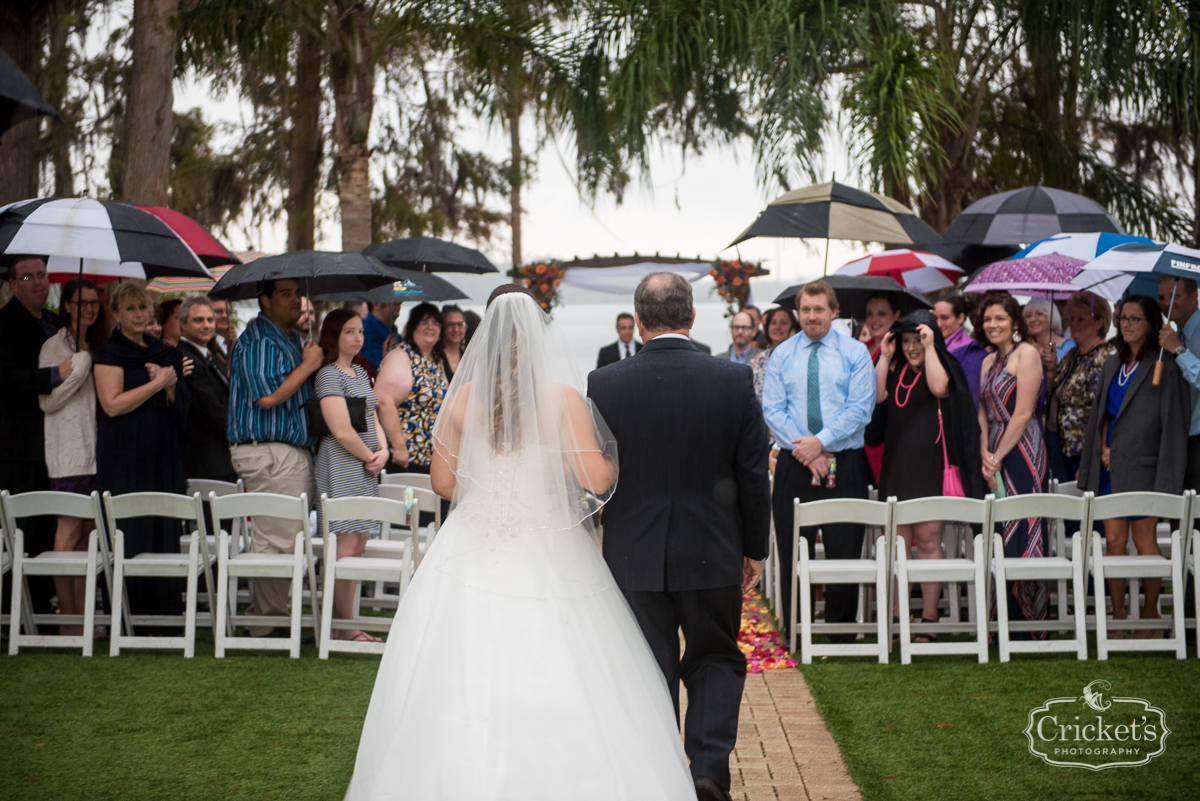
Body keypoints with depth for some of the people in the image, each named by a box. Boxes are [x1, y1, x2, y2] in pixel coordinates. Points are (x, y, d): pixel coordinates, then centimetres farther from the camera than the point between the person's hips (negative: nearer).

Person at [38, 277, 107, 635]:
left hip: (96, 448, 7)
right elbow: (47, 400, -12)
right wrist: (81, 361, -16)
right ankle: (67, 618, -2)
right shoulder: (55, 346, -4)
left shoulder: (98, 344, 18)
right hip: (69, 450, -7)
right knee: (70, 530, -6)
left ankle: (82, 615, 10)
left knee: (88, 529, 6)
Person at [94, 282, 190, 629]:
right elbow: (113, 404, -13)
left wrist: (170, 385, -6)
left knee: (165, 532, 3)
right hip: (125, 457, -5)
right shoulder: (110, 352, -2)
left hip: (163, 456, 5)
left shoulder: (165, 353, 16)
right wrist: (157, 383, -11)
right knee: (131, 535, -6)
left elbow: (180, 403, 15)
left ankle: (163, 618, 8)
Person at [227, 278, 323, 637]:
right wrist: (309, 365, -10)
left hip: (294, 452, 10)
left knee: (282, 540, 11)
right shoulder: (257, 340, -10)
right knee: (276, 541, -9)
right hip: (269, 453, -10)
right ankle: (268, 624, -3)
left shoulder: (290, 339, 22)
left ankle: (268, 619, 16)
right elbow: (269, 395, -21)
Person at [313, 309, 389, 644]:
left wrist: (383, 450, 3)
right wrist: (370, 457, -5)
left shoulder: (361, 373, 17)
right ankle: (343, 627, -4)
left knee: (358, 543, 8)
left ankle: (348, 623, 13)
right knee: (346, 544, -9)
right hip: (341, 464, -9)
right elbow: (342, 431, -16)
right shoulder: (329, 375, -10)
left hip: (366, 465, 9)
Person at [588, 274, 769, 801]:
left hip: (633, 557, 0)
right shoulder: (735, 381, -7)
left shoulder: (603, 385, -8)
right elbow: (753, 474, -3)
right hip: (713, 555, 0)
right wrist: (755, 549, 8)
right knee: (716, 659, 17)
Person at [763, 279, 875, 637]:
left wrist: (821, 441, -15)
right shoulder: (781, 355, 10)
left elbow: (860, 409, -4)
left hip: (844, 464, -1)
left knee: (844, 551, -1)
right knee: (794, 552, 3)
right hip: (794, 464, 1)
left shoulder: (855, 352, 5)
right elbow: (772, 410, 2)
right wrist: (805, 451, -11)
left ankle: (841, 633, 10)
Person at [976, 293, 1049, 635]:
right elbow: (984, 414, 13)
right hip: (996, 459, 8)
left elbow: (1022, 413, -13)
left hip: (1021, 454, -8)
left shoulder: (1026, 354, -7)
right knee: (997, 538, 8)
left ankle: (1028, 626, -3)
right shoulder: (988, 362, 17)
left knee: (1020, 532, -8)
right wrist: (985, 456, -2)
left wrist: (998, 457, -12)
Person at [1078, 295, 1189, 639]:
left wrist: (1167, 478, -13)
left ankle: (1151, 618, 13)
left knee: (1144, 540, 0)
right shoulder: (1113, 364, 13)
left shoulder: (1164, 366, -8)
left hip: (1141, 468, -6)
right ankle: (1118, 618, 12)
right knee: (1113, 540, 6)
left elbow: (1173, 422, -10)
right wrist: (1103, 449, 4)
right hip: (1110, 467, 6)